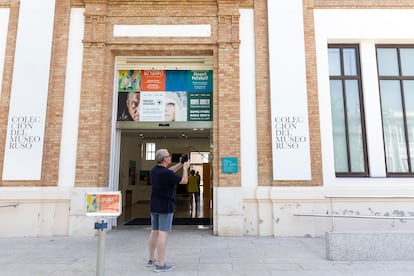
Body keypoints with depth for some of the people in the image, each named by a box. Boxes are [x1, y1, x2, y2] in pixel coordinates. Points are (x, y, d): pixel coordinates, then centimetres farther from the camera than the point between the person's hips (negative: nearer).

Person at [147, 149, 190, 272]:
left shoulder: (154, 170, 4)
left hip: (154, 206, 8)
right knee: (163, 233, -4)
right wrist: (185, 168, 5)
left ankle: (151, 259, 26)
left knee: (154, 232, 15)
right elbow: (184, 180, -10)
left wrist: (180, 164, 18)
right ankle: (160, 264, 1)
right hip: (166, 206, -8)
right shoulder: (167, 174, -21)